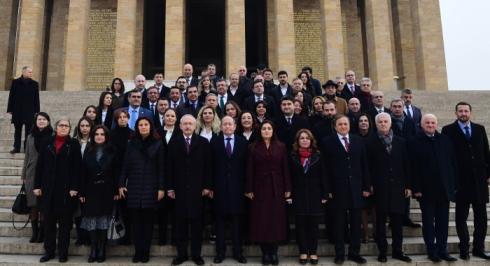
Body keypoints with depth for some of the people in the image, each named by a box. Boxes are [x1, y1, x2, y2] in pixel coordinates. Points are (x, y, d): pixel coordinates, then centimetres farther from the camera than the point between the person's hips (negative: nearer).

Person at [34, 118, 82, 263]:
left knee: (65, 222, 5)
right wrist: (37, 185, 1)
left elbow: (77, 167, -5)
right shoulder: (47, 143, 9)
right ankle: (49, 250, 19)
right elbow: (40, 165, 7)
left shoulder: (73, 144, 1)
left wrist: (75, 187, -12)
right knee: (48, 221, 8)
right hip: (48, 188, 3)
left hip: (66, 189, -2)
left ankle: (63, 252, 14)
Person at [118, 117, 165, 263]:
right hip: (133, 187, 2)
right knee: (136, 221, 4)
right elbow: (125, 166, 8)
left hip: (150, 188, -2)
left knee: (148, 221, 3)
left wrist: (161, 188, -7)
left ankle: (145, 252, 12)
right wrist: (121, 184, 0)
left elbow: (161, 168, -1)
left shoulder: (158, 144, 2)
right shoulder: (131, 144, 9)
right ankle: (138, 251, 12)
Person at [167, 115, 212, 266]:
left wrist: (207, 186, -4)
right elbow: (170, 167, 3)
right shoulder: (173, 143, 7)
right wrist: (170, 187, -2)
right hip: (180, 188, 1)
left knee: (196, 222, 6)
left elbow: (208, 166, 1)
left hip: (197, 188, -1)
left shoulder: (203, 142, 4)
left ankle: (196, 254, 16)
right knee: (180, 222, 6)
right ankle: (181, 253, 16)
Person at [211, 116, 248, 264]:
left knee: (237, 220, 7)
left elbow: (246, 165, 3)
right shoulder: (215, 142, 4)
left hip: (237, 186, 0)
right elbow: (211, 166, 1)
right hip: (220, 186, 0)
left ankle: (237, 252, 18)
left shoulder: (243, 142, 5)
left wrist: (246, 186, -2)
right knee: (220, 220, 6)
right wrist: (211, 186, -5)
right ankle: (220, 252, 17)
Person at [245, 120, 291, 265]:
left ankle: (274, 252, 15)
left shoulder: (281, 147, 4)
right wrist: (249, 189, -5)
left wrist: (287, 188, -2)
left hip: (277, 188, 1)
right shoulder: (253, 147, 2)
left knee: (276, 219, 4)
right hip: (260, 188, -1)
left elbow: (285, 169, 2)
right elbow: (250, 170, 0)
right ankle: (265, 252, 12)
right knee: (261, 220, 2)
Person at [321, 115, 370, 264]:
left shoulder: (358, 141, 9)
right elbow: (325, 168, -4)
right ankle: (339, 253, 17)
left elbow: (364, 165, 8)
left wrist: (366, 186, 4)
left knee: (356, 222, 9)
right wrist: (328, 189, -9)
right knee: (339, 223, 6)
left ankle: (354, 252, 20)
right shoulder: (328, 142, -1)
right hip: (338, 188, -3)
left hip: (356, 187, 3)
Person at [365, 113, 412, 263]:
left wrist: (408, 185, 4)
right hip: (380, 187, -2)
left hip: (397, 186, 2)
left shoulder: (400, 142, 9)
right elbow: (368, 166, -2)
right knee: (381, 220, 5)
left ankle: (397, 250, 18)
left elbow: (406, 165, 8)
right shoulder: (371, 142, 1)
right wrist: (369, 185, -6)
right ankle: (382, 251, 14)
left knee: (397, 219, 6)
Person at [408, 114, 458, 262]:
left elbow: (453, 163, 8)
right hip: (426, 189, -3)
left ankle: (442, 250, 18)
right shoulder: (415, 142, -4)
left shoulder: (445, 140, 7)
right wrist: (416, 188, -12)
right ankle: (432, 251, 15)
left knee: (443, 221, 9)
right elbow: (413, 167, -8)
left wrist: (454, 183, 2)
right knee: (428, 221, 7)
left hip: (444, 188, 3)